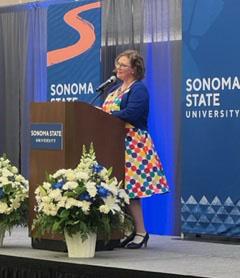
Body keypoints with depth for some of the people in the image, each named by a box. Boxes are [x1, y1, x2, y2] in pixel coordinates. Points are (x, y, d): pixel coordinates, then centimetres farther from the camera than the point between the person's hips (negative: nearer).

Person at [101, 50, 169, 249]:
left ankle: (141, 233, -4)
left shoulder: (139, 89, -7)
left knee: (130, 189, -10)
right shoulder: (115, 89, 21)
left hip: (133, 144, -8)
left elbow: (130, 114, -21)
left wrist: (105, 117, -17)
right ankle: (129, 231, 11)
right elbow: (106, 111, 22)